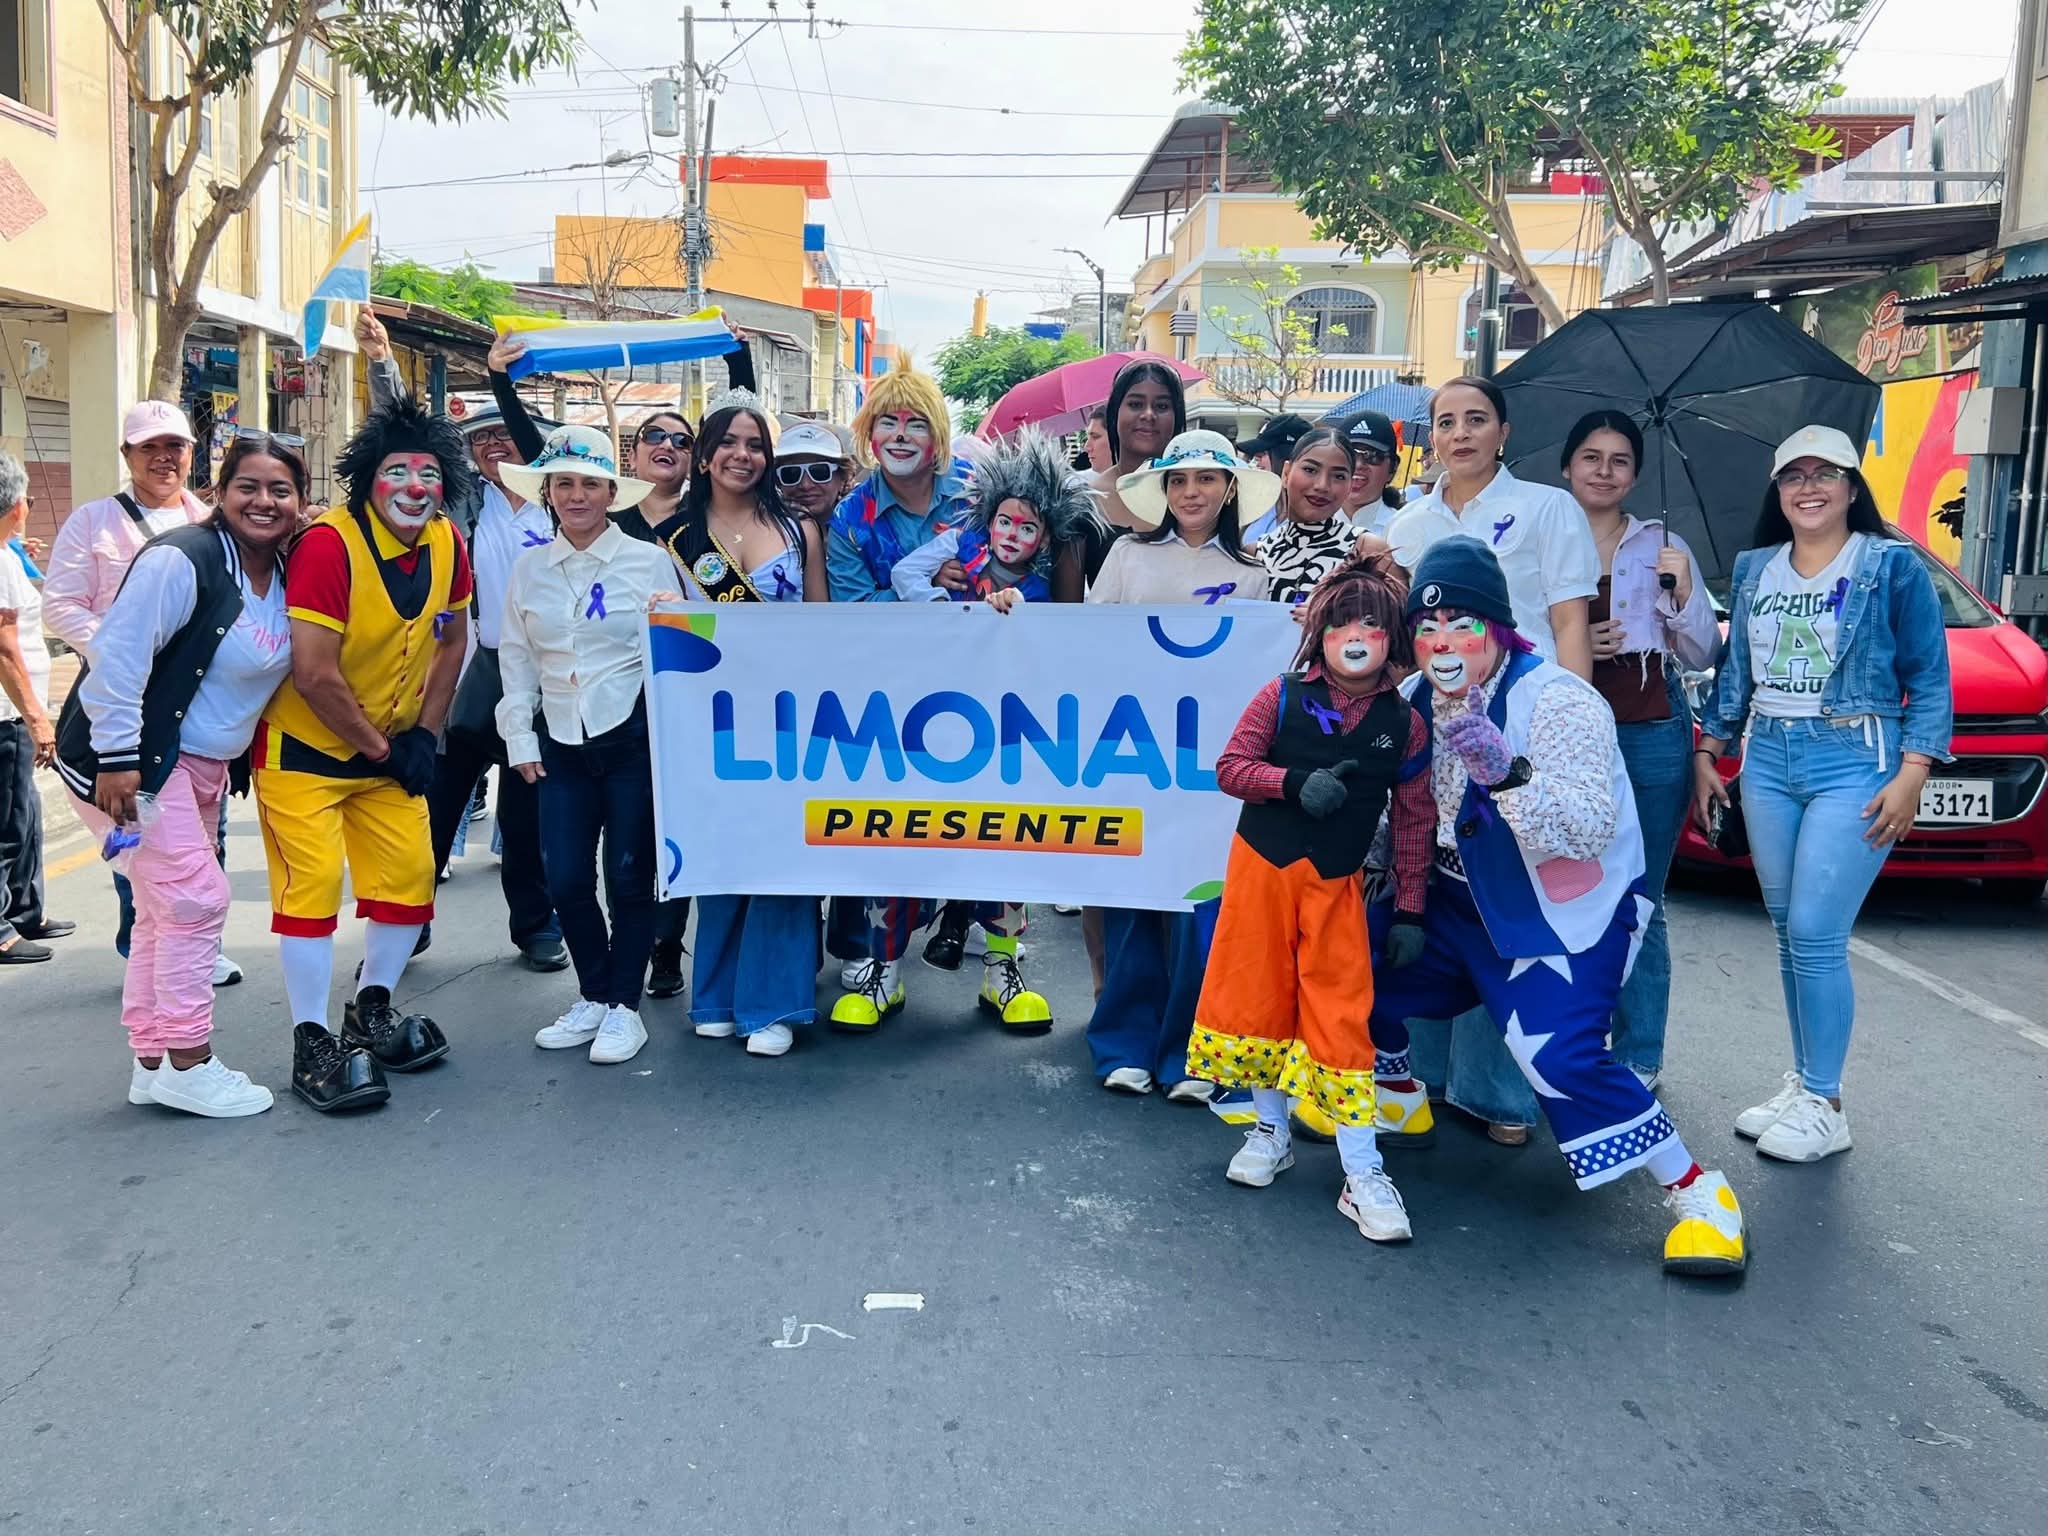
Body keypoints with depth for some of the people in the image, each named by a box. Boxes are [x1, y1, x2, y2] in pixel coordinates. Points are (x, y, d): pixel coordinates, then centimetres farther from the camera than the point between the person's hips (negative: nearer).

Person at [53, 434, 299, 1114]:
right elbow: (117, 656, -23)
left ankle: (152, 1060, 23)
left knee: (168, 908, 13)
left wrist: (236, 761, 15)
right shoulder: (182, 560, -19)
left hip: (206, 764, 9)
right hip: (133, 759, -9)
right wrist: (117, 759, -25)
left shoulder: (286, 575, 6)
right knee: (195, 898, -10)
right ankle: (186, 1063, 0)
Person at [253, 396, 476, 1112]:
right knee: (312, 885, -8)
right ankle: (312, 1046, 2)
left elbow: (450, 641, 10)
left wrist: (423, 735, 1)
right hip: (306, 747, -6)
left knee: (410, 876, 6)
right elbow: (315, 676, -25)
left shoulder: (447, 544, -5)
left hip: (391, 750, 6)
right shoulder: (328, 544, -24)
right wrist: (380, 749, -14)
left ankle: (370, 1013, 26)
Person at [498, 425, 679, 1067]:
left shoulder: (649, 561, -2)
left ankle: (623, 1006, 16)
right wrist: (520, 737, 8)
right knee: (565, 879, 4)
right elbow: (517, 658, 12)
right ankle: (593, 996, 24)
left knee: (629, 876, 1)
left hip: (633, 736, -3)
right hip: (562, 744, 4)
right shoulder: (530, 568, 8)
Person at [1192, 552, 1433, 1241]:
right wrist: (1295, 781, -24)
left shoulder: (1404, 724, -3)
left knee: (1341, 1018, -3)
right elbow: (1229, 768, -7)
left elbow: (1414, 822, 1)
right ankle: (1270, 1130, 30)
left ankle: (1362, 1173, 5)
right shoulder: (1283, 696, -6)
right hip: (1263, 866, 0)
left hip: (1337, 883, 0)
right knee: (1258, 997, 9)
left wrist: (1409, 911, 0)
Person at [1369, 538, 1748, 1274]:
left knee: (1558, 1054, -24)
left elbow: (1589, 830, -33)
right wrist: (1394, 902, -1)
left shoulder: (1559, 701, -22)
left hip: (1567, 912, -7)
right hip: (1462, 904, 7)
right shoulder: (1416, 700, -1)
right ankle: (1396, 1094, 32)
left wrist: (1506, 771, -46)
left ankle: (1698, 1193, -6)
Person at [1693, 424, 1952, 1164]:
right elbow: (1734, 671, 18)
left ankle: (1825, 1106, 1)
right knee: (1787, 934, 8)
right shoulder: (1755, 569, 11)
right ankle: (1801, 1084, 19)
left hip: (1854, 762, -5)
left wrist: (1911, 777, -12)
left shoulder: (1893, 564, -3)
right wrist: (1706, 755, 12)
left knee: (1815, 934, -10)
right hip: (1768, 759, 5)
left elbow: (1930, 681, -4)